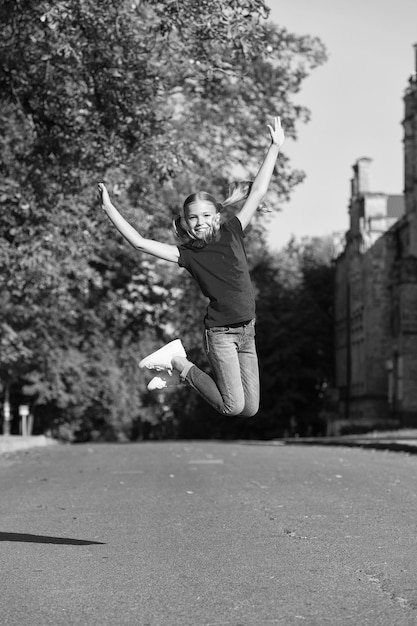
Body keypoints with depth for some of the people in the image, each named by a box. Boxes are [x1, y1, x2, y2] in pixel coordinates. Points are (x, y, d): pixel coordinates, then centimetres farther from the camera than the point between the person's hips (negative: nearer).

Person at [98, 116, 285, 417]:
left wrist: (275, 147, 0)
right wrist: (109, 208, -8)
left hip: (247, 332, 4)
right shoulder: (187, 254, -3)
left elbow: (257, 192, 2)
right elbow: (139, 242, -7)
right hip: (220, 332, -4)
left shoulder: (231, 233, 3)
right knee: (232, 406, -11)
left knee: (251, 409, 5)